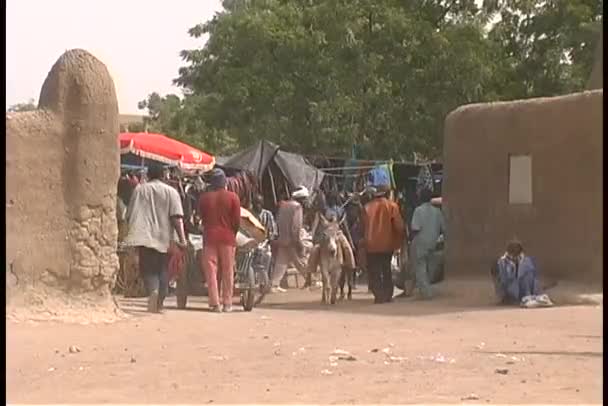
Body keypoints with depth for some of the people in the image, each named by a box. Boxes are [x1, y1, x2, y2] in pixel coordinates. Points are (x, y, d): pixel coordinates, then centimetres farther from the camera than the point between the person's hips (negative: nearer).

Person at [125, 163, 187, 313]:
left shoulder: (139, 190, 8)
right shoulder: (171, 192, 3)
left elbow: (130, 215, 9)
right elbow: (176, 217, -8)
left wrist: (134, 232, 22)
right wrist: (182, 239, -11)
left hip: (144, 237, 0)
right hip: (164, 237, 0)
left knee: (148, 269, 0)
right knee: (163, 270, 13)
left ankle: (152, 290, -29)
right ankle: (159, 303, 13)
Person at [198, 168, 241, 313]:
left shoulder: (204, 198, 1)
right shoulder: (232, 197, -3)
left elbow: (201, 218, 9)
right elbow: (237, 221, -2)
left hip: (210, 237, 0)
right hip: (227, 237, 0)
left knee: (211, 271, 2)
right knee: (228, 272, 7)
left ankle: (214, 303, -4)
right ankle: (227, 304, 9)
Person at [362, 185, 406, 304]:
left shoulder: (367, 207, 0)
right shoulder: (391, 206, -4)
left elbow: (364, 226, 5)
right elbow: (399, 226, -6)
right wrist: (399, 241, 7)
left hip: (371, 245, 0)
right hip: (387, 244, 0)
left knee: (374, 272, 5)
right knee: (387, 271, 15)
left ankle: (379, 296, -5)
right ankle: (388, 295, 11)